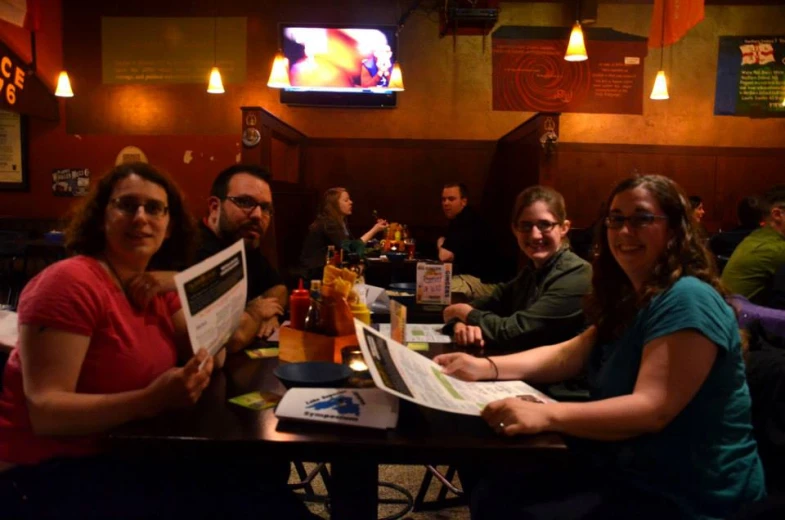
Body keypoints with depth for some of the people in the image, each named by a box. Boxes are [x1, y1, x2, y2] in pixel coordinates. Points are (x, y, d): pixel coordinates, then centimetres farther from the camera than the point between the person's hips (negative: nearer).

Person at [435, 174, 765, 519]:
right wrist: (485, 367, -5)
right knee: (492, 490, -2)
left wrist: (545, 415, -40)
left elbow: (651, 409, -30)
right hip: (622, 468, 8)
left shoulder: (687, 301, -20)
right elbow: (570, 354, 7)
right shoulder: (632, 297, 9)